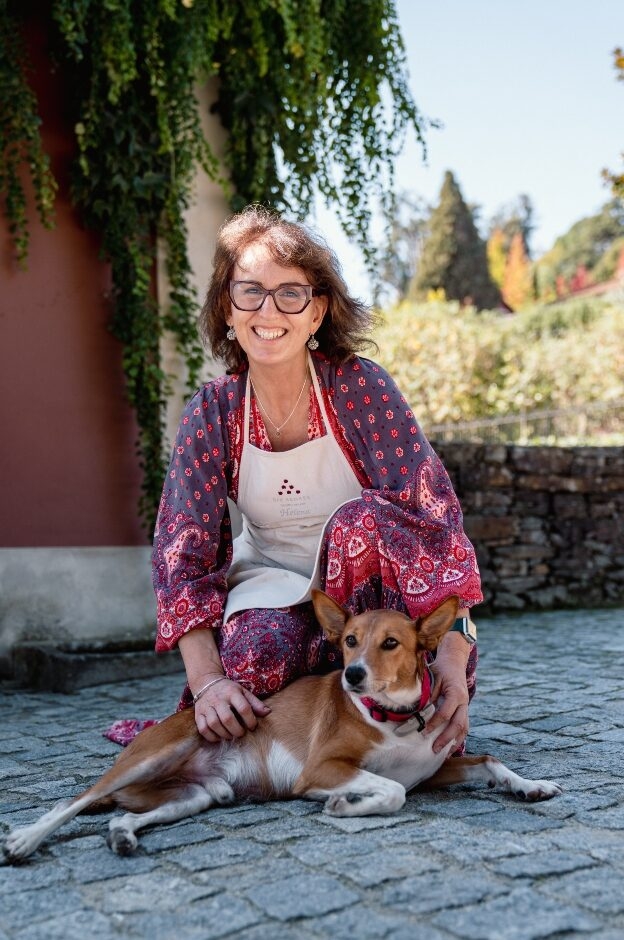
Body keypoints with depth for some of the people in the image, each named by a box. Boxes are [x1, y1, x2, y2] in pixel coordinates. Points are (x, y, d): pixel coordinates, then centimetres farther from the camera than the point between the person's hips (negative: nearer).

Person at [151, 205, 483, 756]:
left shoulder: (360, 387, -16)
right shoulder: (212, 415, -9)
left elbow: (433, 516, -22)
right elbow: (182, 555, -13)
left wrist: (454, 656, -33)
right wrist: (208, 683, -27)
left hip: (372, 590, 0)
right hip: (274, 584, 1)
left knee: (364, 516, -32)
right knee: (252, 659, -32)